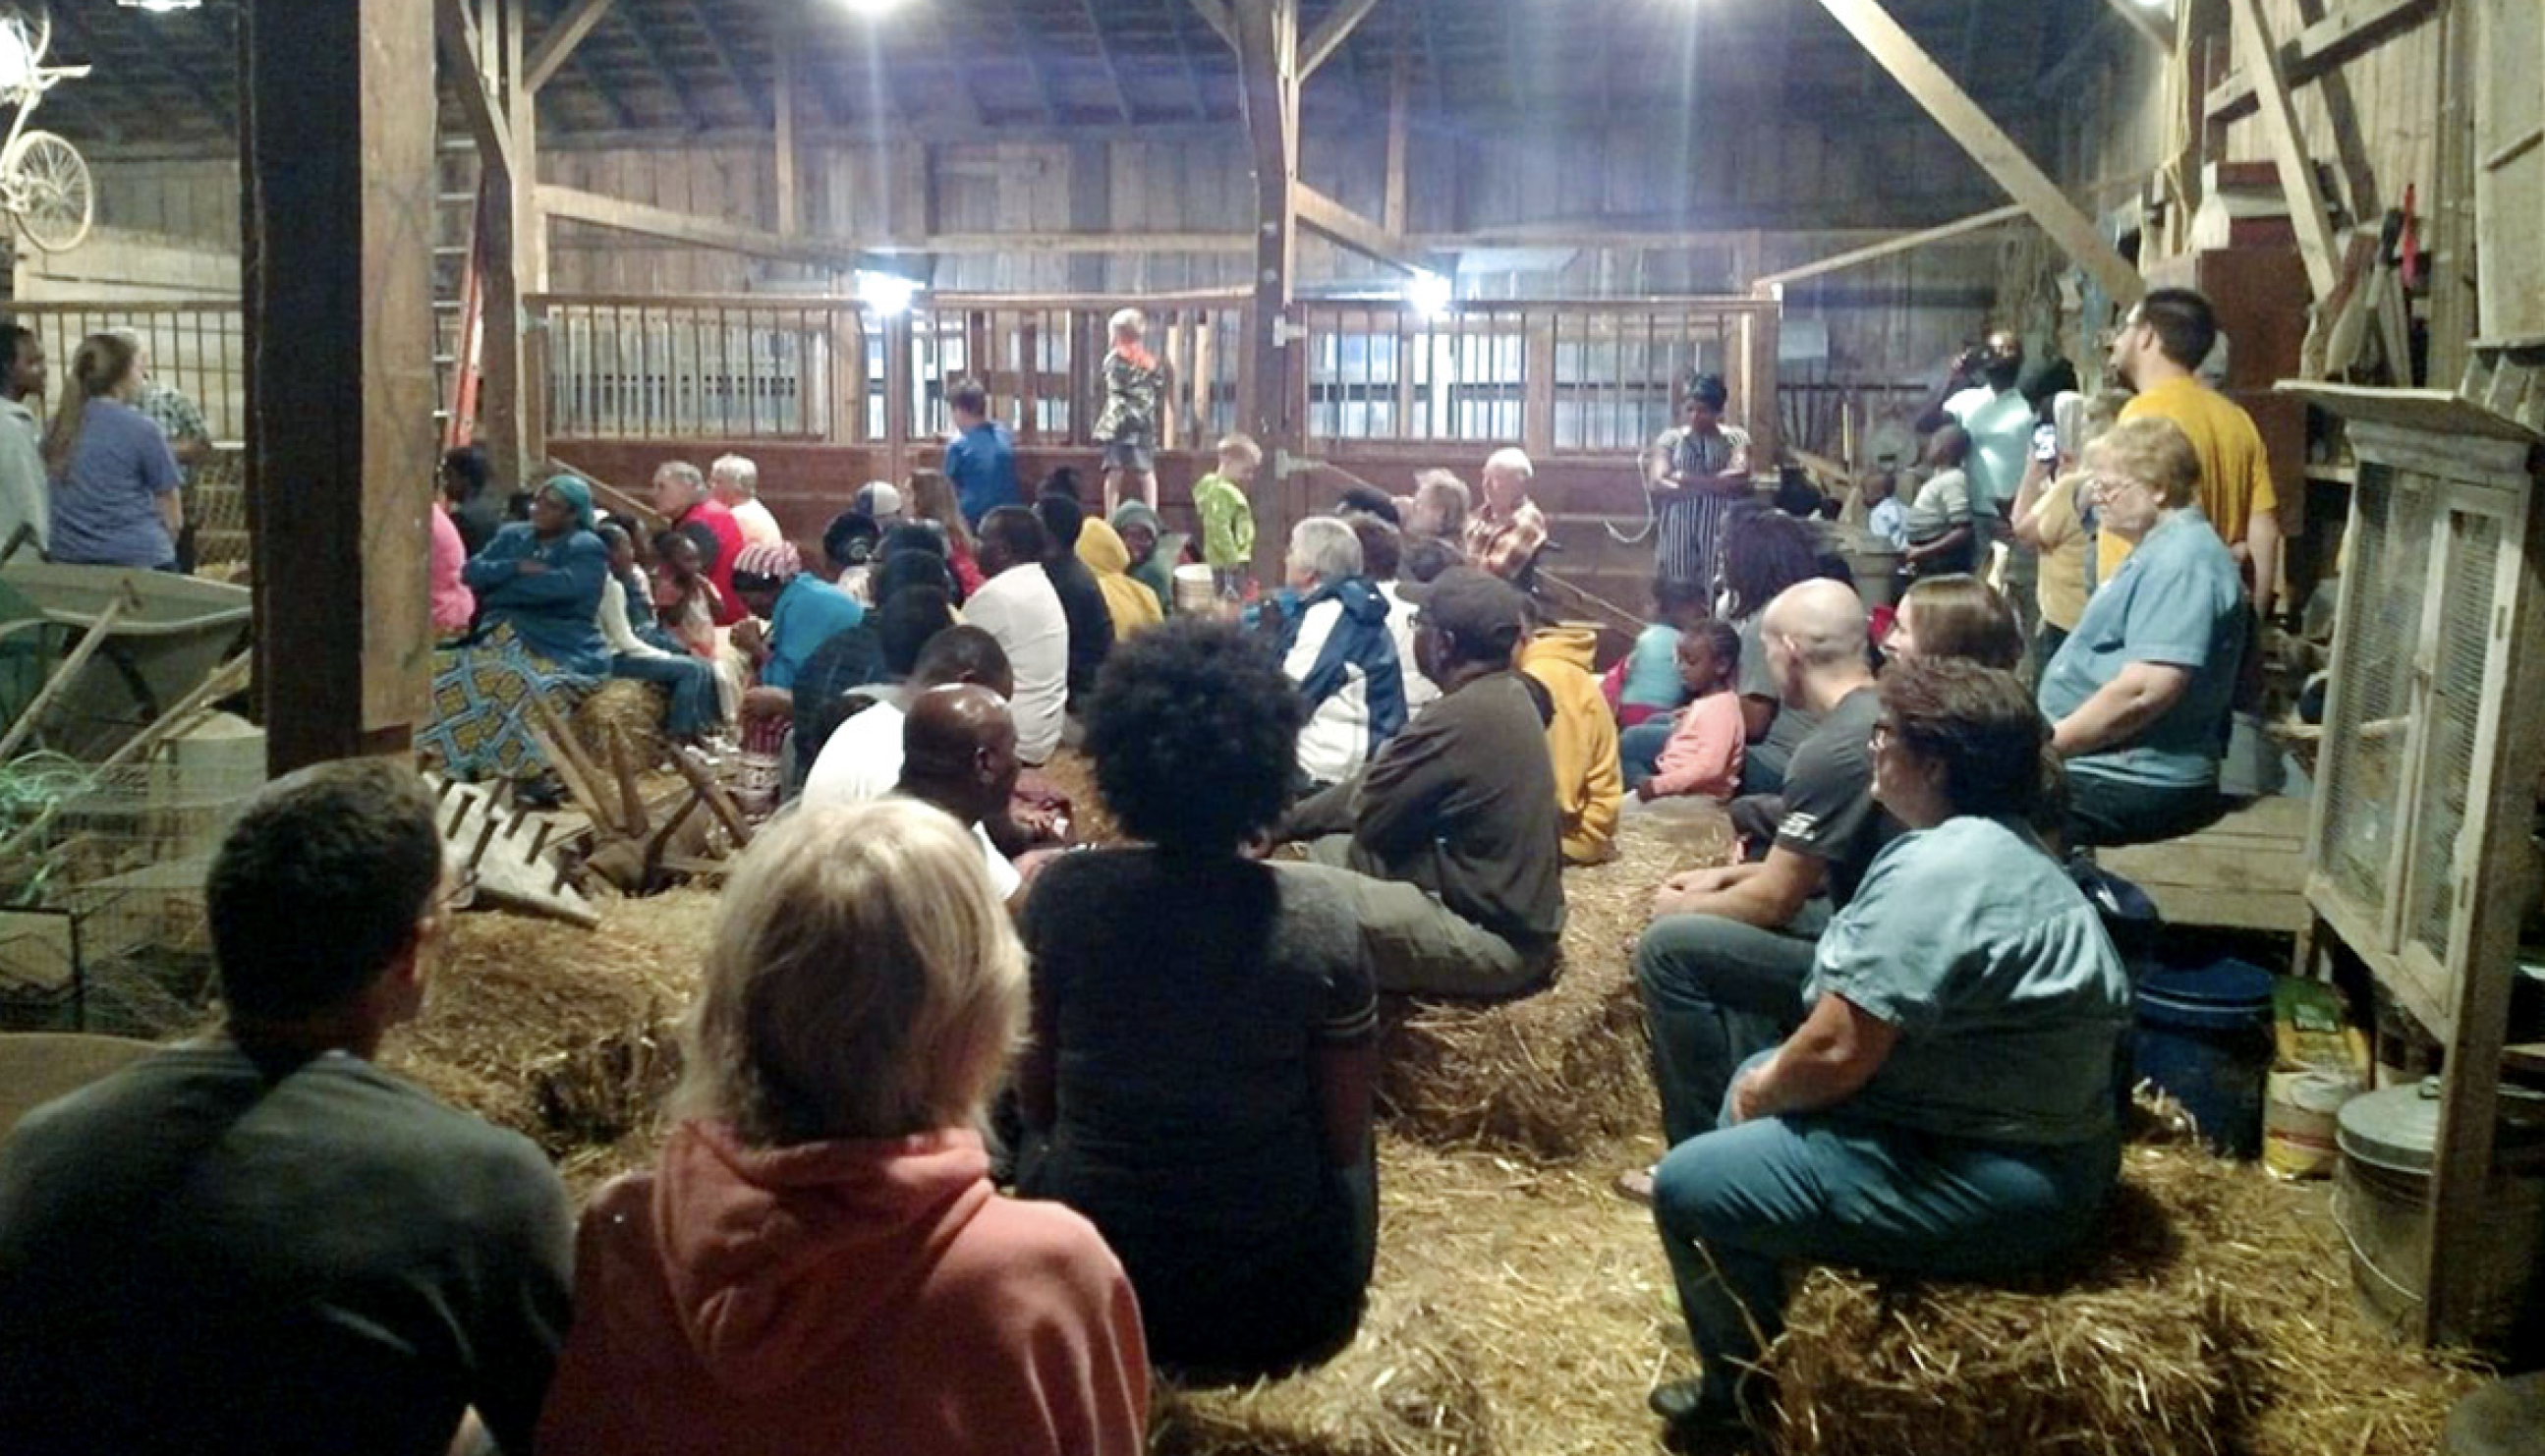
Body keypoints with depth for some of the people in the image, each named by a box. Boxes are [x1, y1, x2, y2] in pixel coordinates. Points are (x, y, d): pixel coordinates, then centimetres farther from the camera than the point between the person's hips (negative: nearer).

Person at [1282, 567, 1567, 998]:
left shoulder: (1460, 719, -23)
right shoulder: (1506, 695, 7)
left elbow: (1366, 814, -10)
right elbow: (1384, 788, 13)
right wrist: (1283, 821, 13)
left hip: (1494, 940, -10)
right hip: (1515, 917, 10)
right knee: (1329, 846, 19)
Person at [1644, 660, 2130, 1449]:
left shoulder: (1936, 869, -25)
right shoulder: (1998, 845, 10)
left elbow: (1837, 1051, -25)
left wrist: (1765, 1090, -5)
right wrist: (1768, 1078, 4)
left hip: (1992, 1184, -11)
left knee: (1687, 1184, -7)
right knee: (1759, 1074, 24)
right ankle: (1758, 1355, 34)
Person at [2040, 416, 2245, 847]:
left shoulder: (2181, 560, -15)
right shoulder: (2161, 551, 19)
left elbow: (2147, 688, -25)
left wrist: (2050, 743, -17)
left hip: (2135, 785, -10)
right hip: (2116, 768, 11)